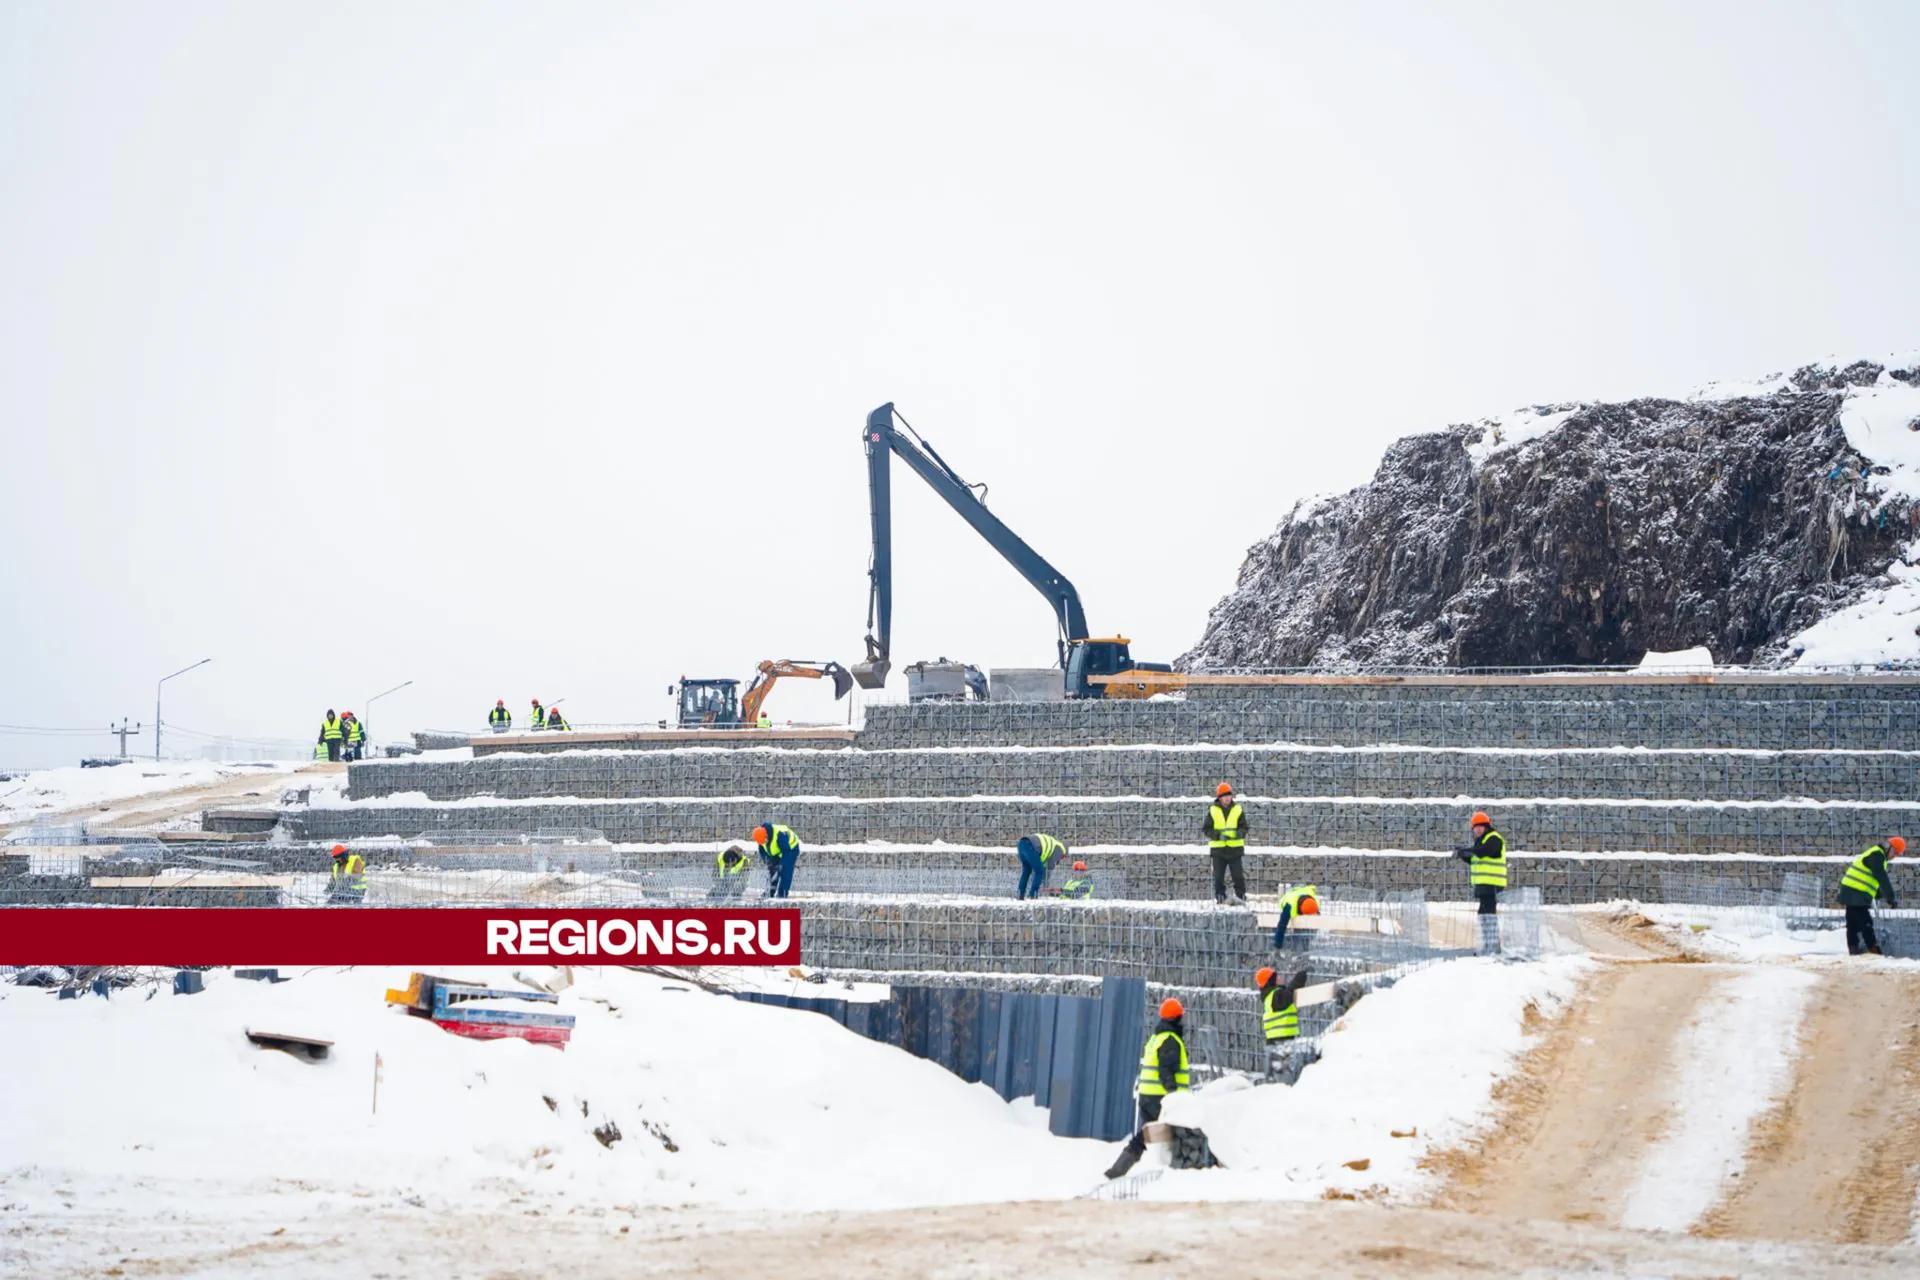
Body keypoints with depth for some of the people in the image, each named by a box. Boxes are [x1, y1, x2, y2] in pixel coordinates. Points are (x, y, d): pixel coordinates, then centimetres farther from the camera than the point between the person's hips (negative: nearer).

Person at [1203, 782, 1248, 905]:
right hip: (1218, 848, 0)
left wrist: (1241, 832, -19)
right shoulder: (1213, 811, 2)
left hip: (1235, 848, 0)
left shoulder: (1238, 810, 3)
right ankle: (1219, 897, 13)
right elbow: (1206, 829, 2)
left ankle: (1240, 896, 5)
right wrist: (1219, 835, -14)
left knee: (1238, 875, -3)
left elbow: (1244, 827, 5)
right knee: (1218, 877, 5)